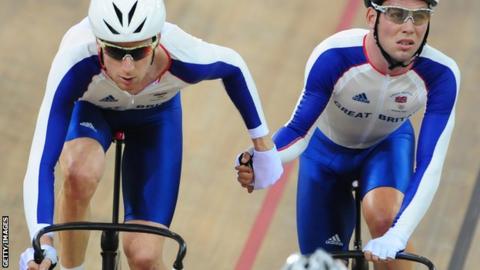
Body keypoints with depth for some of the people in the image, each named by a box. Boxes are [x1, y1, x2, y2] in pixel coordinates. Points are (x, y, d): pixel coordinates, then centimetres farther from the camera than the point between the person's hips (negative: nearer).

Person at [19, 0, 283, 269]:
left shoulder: (183, 57, -37)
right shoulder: (76, 62, -42)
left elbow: (234, 67, -13)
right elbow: (42, 159, -44)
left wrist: (263, 145, -4)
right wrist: (43, 244, -56)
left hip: (156, 118, 1)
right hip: (89, 109, -1)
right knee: (80, 174, -37)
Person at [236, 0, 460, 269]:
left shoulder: (440, 74, -33)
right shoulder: (334, 56, -37)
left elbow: (430, 165, -35)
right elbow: (299, 130, -29)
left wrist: (397, 236, -49)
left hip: (387, 145, 0)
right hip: (327, 147, 0)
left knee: (383, 216, -33)